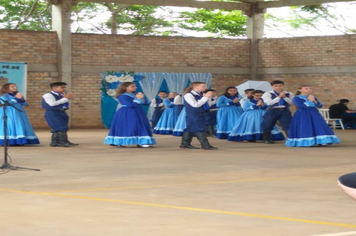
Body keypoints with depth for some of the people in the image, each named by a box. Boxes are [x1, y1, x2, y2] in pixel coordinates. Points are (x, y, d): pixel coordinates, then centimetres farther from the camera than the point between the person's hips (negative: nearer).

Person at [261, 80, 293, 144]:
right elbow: (269, 103, -15)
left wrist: (284, 97, -15)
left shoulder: (289, 94, 6)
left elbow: (291, 102, -2)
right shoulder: (267, 94, -2)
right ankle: (266, 139, 20)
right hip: (273, 111, -1)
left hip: (285, 111, 1)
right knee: (268, 125, 4)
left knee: (288, 125, -3)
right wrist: (279, 97, -17)